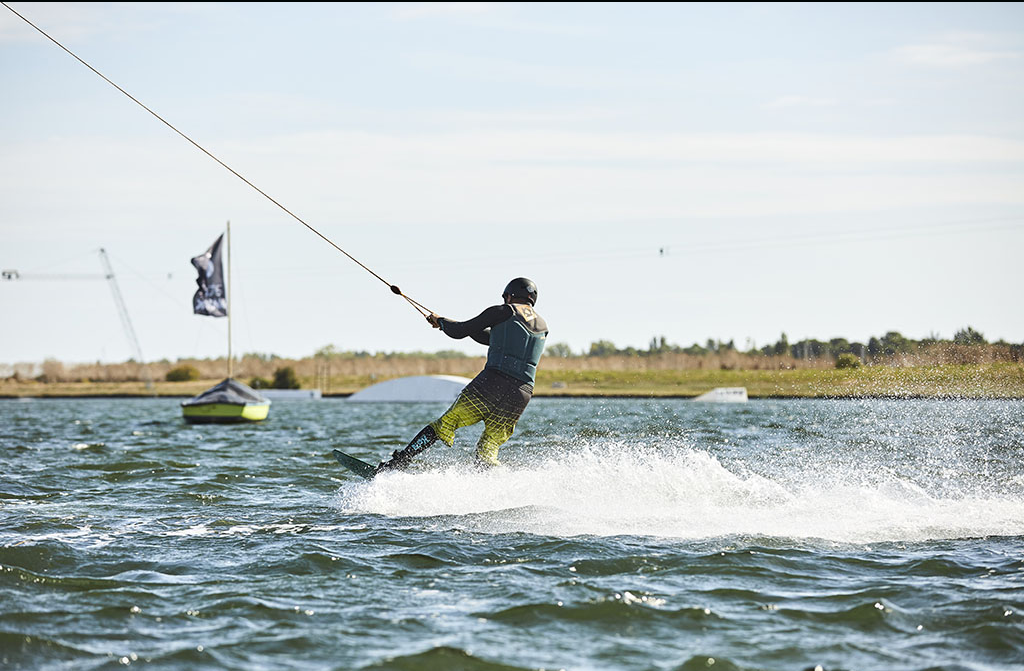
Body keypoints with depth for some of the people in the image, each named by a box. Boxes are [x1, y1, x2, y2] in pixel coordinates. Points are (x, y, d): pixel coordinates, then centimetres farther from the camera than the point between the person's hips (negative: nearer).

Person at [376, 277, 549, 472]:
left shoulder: (504, 312, 5)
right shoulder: (543, 326, 23)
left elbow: (459, 331, 4)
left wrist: (441, 321, 25)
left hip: (492, 382, -5)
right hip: (522, 394, 5)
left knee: (445, 424, 2)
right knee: (487, 451, 11)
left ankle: (397, 463, -2)